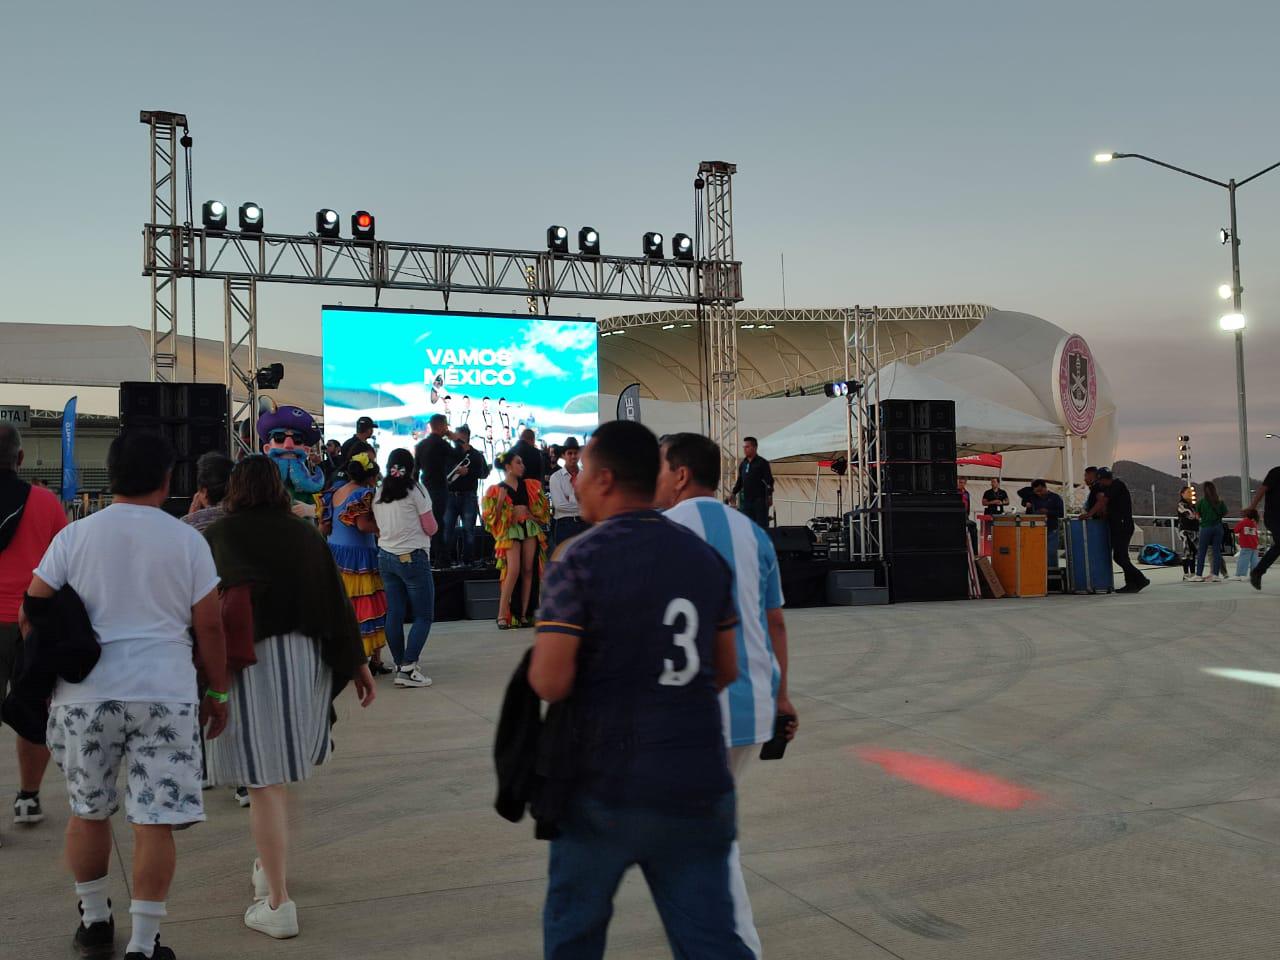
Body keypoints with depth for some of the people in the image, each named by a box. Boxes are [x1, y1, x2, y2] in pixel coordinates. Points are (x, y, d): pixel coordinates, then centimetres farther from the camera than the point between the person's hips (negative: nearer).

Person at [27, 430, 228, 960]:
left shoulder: (74, 536, 2)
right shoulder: (188, 540, -1)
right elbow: (209, 625, 0)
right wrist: (217, 692, 11)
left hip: (85, 694, 2)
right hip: (166, 694, -2)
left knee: (88, 812, 19)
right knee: (154, 822, 2)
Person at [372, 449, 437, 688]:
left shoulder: (379, 495, 9)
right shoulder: (415, 490, -7)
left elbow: (379, 529, 16)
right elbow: (431, 528, -5)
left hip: (386, 557, 6)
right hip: (413, 558, -6)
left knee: (394, 613, 10)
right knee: (424, 615, -1)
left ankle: (400, 665, 16)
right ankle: (408, 668, -10)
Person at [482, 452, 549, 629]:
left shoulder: (529, 486, 14)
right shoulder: (497, 490, 3)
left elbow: (541, 509, 16)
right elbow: (493, 516, -3)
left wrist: (528, 512, -2)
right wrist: (501, 500, -15)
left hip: (530, 528, 4)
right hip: (510, 530, -4)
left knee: (528, 570, 0)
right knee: (514, 570, -18)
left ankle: (524, 614, 6)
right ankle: (502, 615, -13)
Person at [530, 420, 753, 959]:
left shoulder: (579, 560, -11)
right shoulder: (706, 557, 6)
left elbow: (549, 683, -16)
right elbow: (726, 672, 13)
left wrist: (538, 658, 5)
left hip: (609, 787, -4)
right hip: (700, 786, 4)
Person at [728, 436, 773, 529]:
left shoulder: (762, 463, -5)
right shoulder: (743, 464, 13)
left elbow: (769, 481, -10)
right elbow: (739, 481, 20)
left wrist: (769, 496, -18)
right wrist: (733, 493, 10)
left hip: (760, 500, -6)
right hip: (746, 500, 6)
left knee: (762, 525, -4)